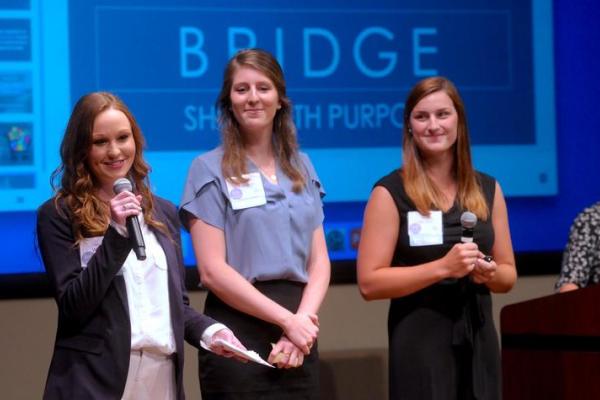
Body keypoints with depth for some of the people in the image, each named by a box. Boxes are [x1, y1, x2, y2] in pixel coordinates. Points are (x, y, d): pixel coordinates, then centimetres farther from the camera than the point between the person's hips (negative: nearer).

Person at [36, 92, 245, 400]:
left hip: (163, 374, 5)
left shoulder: (164, 213, 13)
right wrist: (116, 235, -16)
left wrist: (208, 331, -2)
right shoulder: (58, 215, -3)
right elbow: (73, 307, -11)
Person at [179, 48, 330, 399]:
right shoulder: (210, 169, -1)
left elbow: (319, 260, 8)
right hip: (239, 333, -4)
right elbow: (212, 270, -9)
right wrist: (286, 320, -12)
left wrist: (304, 321, -9)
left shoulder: (301, 167, 13)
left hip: (300, 332, 4)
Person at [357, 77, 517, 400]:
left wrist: (490, 274, -7)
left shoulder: (488, 190, 8)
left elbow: (508, 275, 15)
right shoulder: (391, 193, -5)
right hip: (420, 343, -4)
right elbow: (369, 282, -11)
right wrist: (442, 268, -19)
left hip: (480, 340, 4)